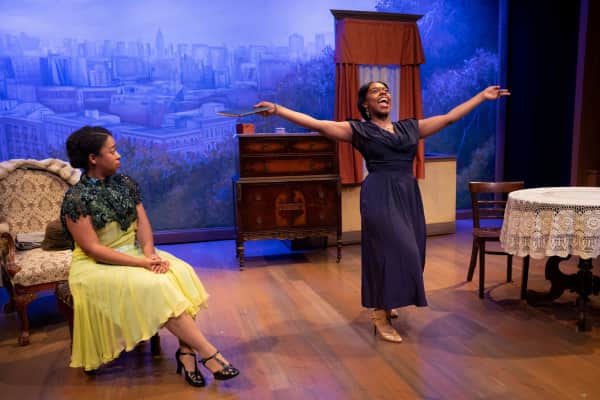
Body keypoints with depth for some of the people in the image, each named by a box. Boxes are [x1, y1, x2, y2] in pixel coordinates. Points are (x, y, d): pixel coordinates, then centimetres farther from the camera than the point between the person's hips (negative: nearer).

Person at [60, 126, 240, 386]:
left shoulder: (125, 183, 5)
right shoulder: (76, 199, -13)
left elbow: (142, 222, 1)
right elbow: (92, 249, -17)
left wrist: (149, 253, -19)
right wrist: (142, 263, -24)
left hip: (134, 253, 6)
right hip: (97, 266, -5)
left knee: (179, 272, -23)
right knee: (153, 285, -30)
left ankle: (186, 349, -23)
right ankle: (207, 352, -25)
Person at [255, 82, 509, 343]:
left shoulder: (410, 127, 17)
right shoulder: (359, 130, 2)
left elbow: (450, 117, 22)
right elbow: (317, 124, -6)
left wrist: (482, 96, 25)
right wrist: (277, 110, -15)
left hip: (409, 195, 6)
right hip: (379, 196, -6)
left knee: (407, 252, 8)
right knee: (392, 251, -11)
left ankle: (383, 305, 32)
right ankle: (381, 318, 4)